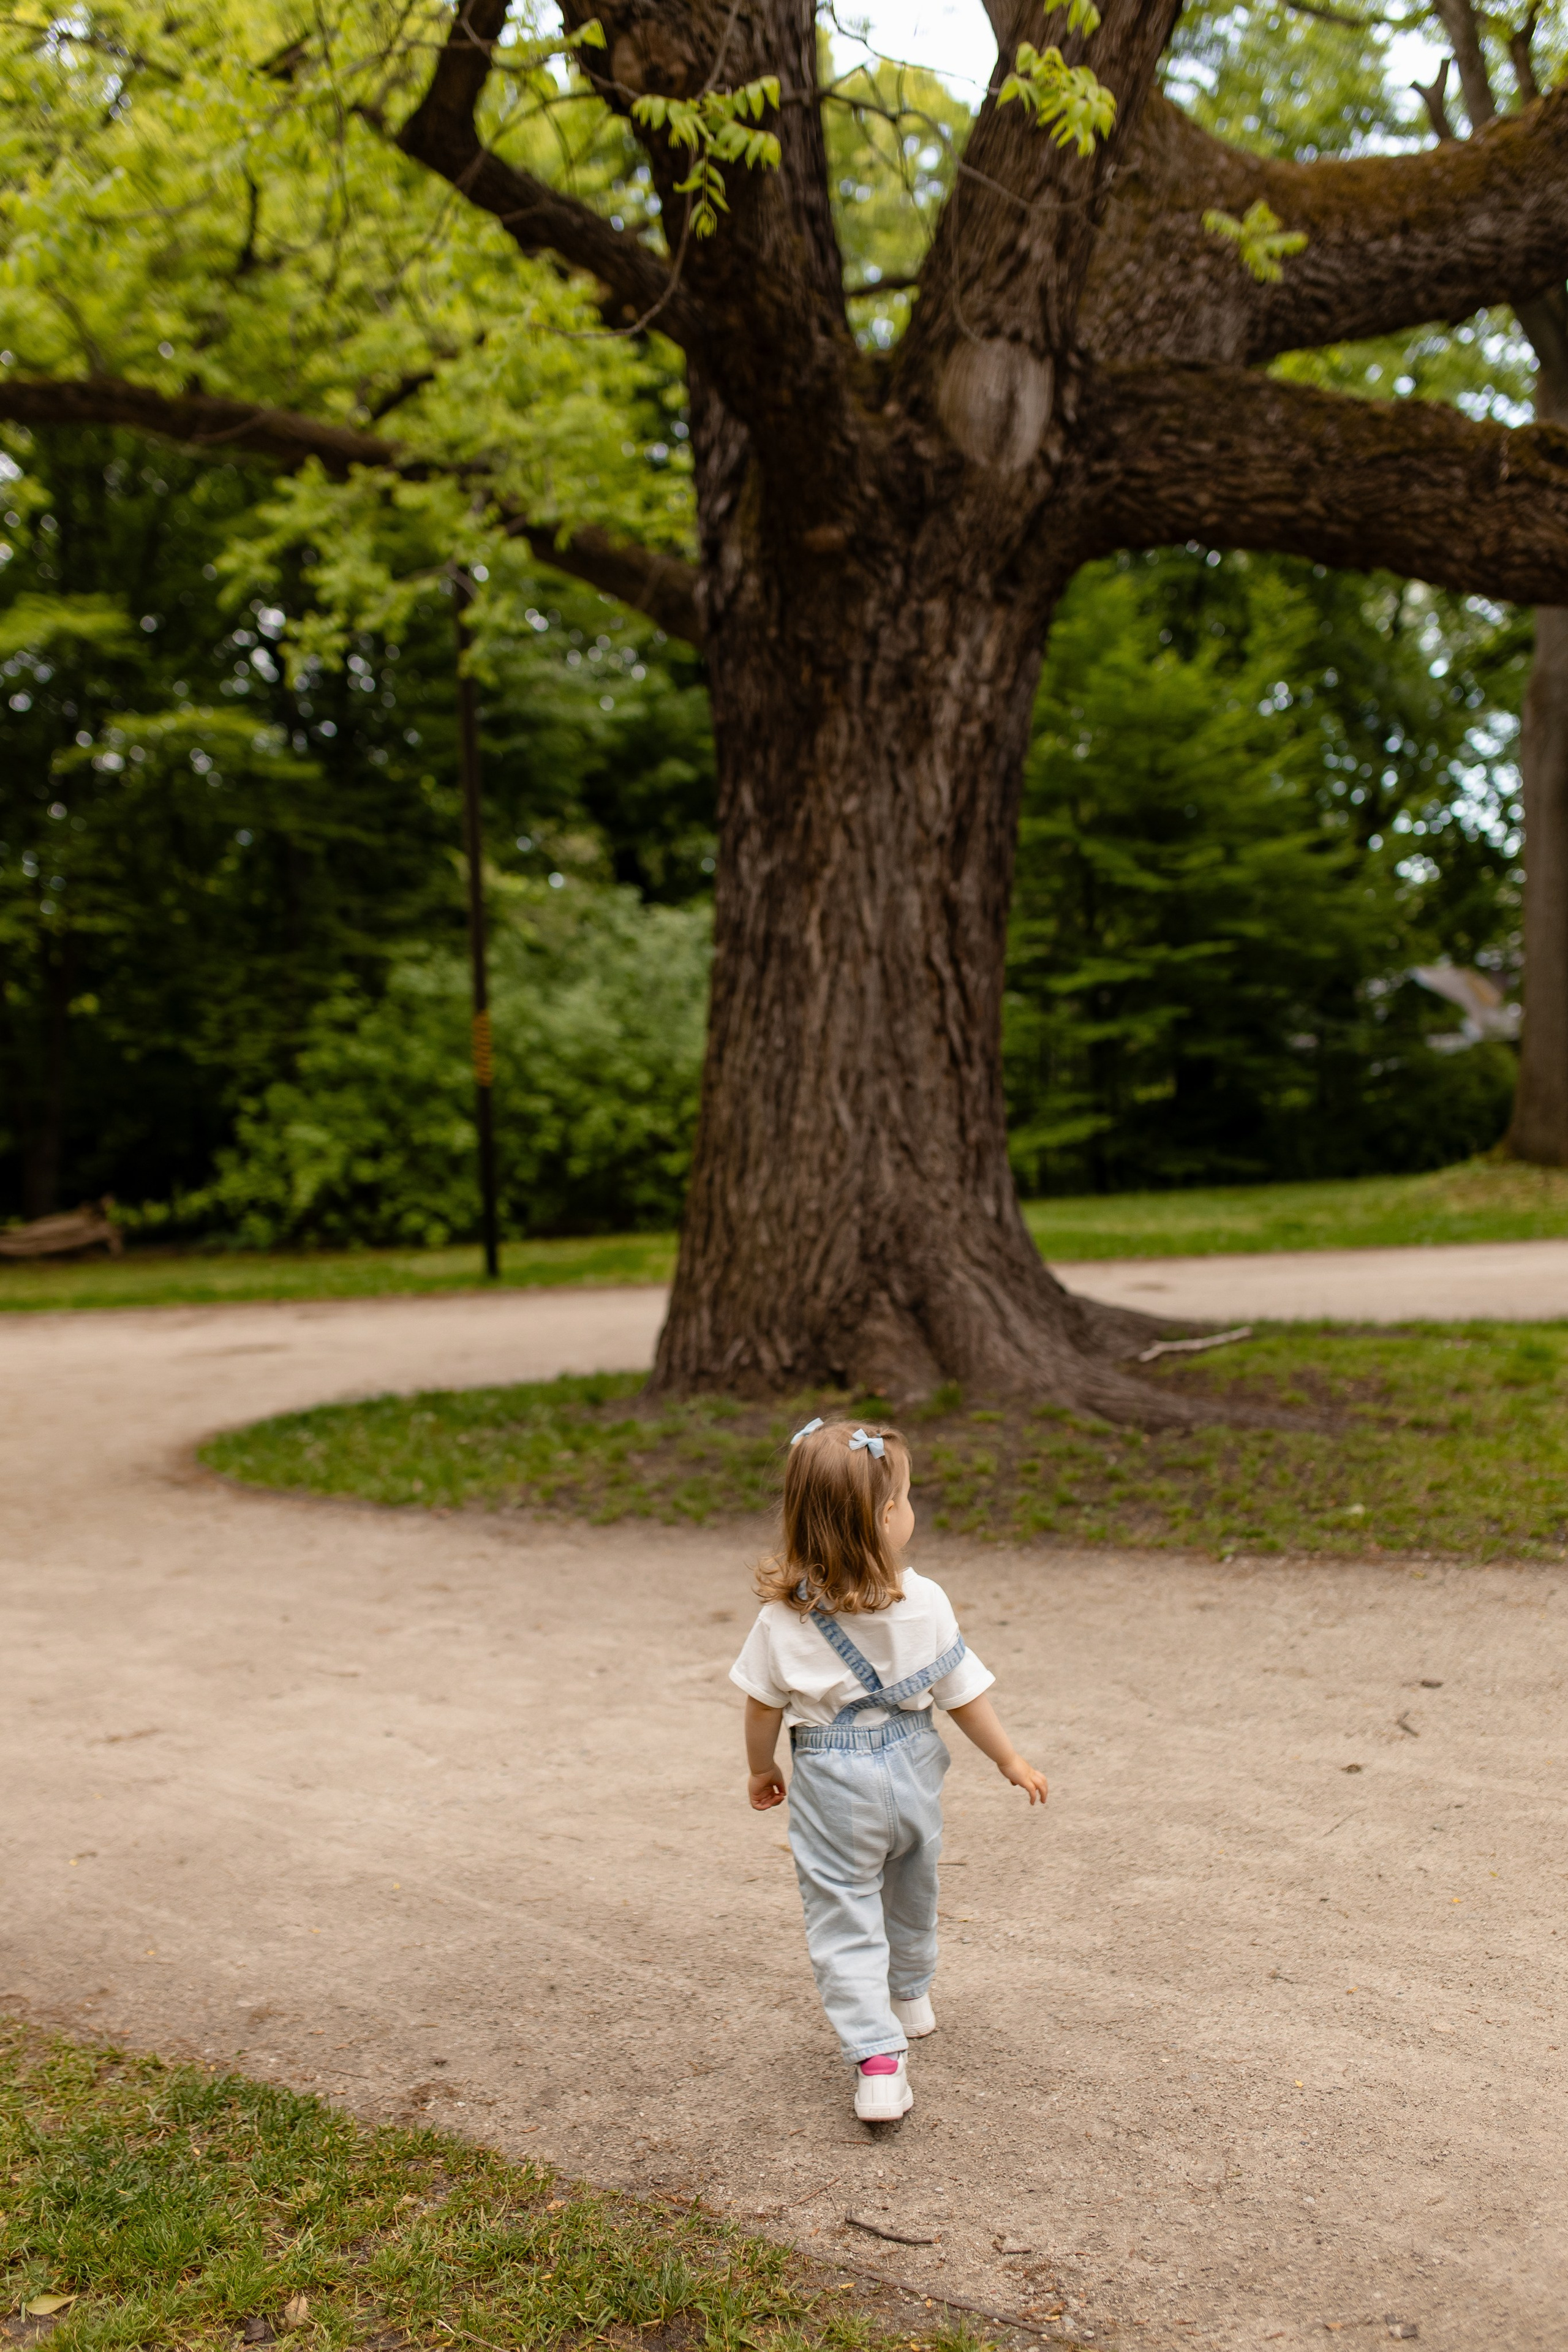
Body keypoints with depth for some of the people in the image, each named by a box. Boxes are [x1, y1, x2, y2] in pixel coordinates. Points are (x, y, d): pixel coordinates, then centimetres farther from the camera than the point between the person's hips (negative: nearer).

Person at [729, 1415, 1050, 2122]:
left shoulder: (785, 1616, -16)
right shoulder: (923, 1603, -16)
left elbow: (764, 1705, -5)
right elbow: (964, 1696, -8)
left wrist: (761, 1769, 13)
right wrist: (1010, 1759, 6)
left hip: (832, 1783, -2)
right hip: (910, 1767, 2)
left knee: (843, 1916, 6)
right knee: (910, 1888, 26)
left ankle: (877, 2056, -5)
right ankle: (911, 1997, 49)